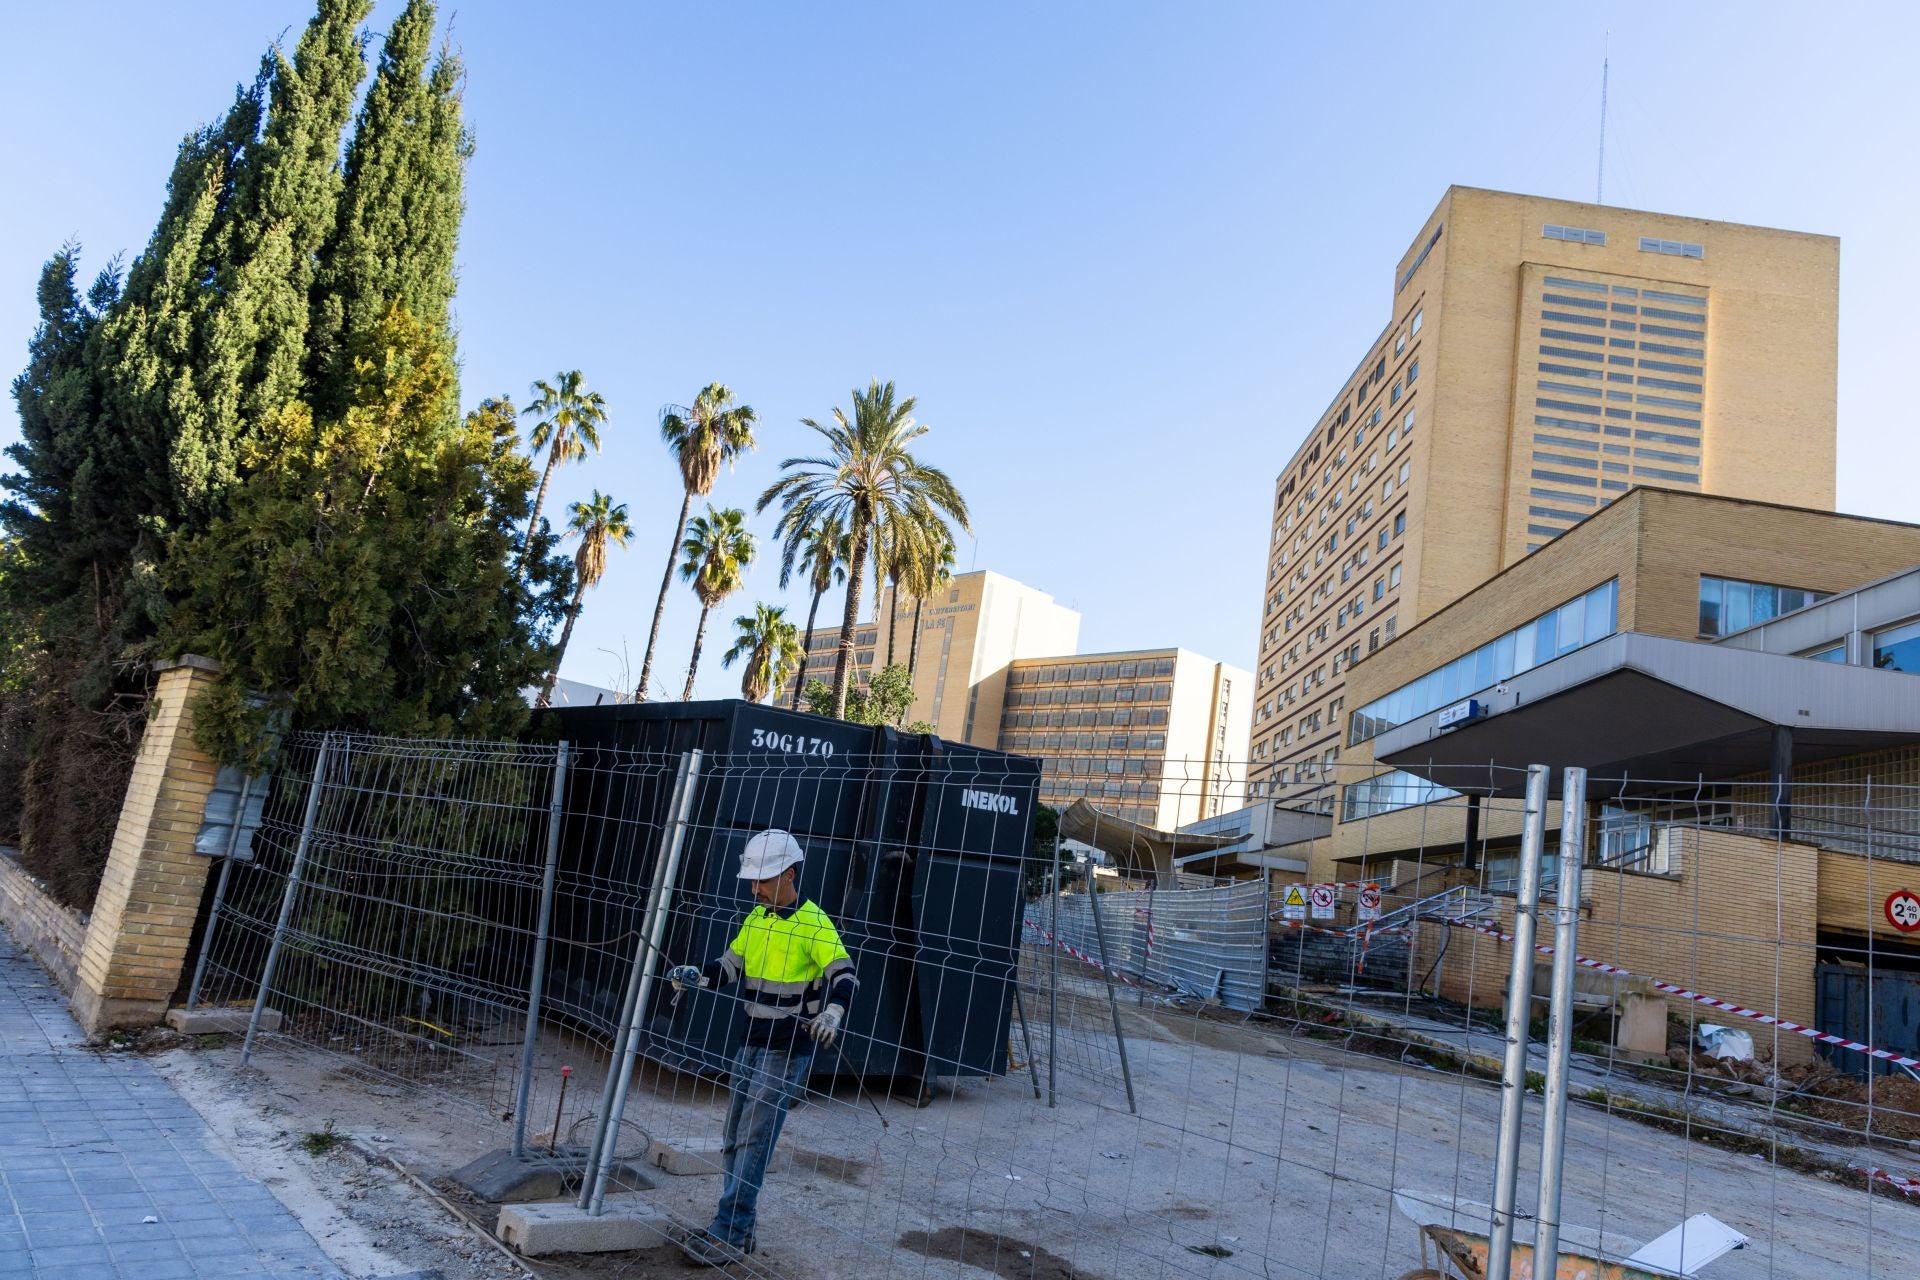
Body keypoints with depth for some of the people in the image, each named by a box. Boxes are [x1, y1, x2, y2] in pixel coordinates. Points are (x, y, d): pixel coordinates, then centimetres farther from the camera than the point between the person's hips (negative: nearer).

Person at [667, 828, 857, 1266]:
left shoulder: (813, 923, -15)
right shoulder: (756, 917, 9)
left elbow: (845, 977, -21)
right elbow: (730, 965, 11)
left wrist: (833, 1013, -40)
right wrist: (694, 976, -7)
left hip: (788, 1050, -8)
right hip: (751, 1043, 8)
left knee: (754, 1141, -8)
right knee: (734, 1139, 12)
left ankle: (729, 1235, -1)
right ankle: (738, 1229, 23)